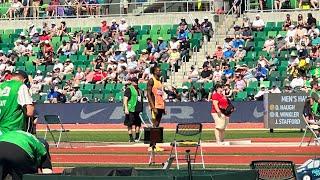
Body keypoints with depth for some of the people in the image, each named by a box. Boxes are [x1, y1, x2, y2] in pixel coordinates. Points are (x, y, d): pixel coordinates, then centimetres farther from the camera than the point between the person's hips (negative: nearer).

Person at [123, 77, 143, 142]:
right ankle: (131, 138, 1)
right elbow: (125, 99, -13)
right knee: (130, 124, -2)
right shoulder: (129, 89, -7)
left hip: (138, 109, 8)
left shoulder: (138, 90, 18)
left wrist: (141, 109, 23)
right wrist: (126, 108, -21)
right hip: (131, 109, -8)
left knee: (138, 123, 10)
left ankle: (137, 137, 19)